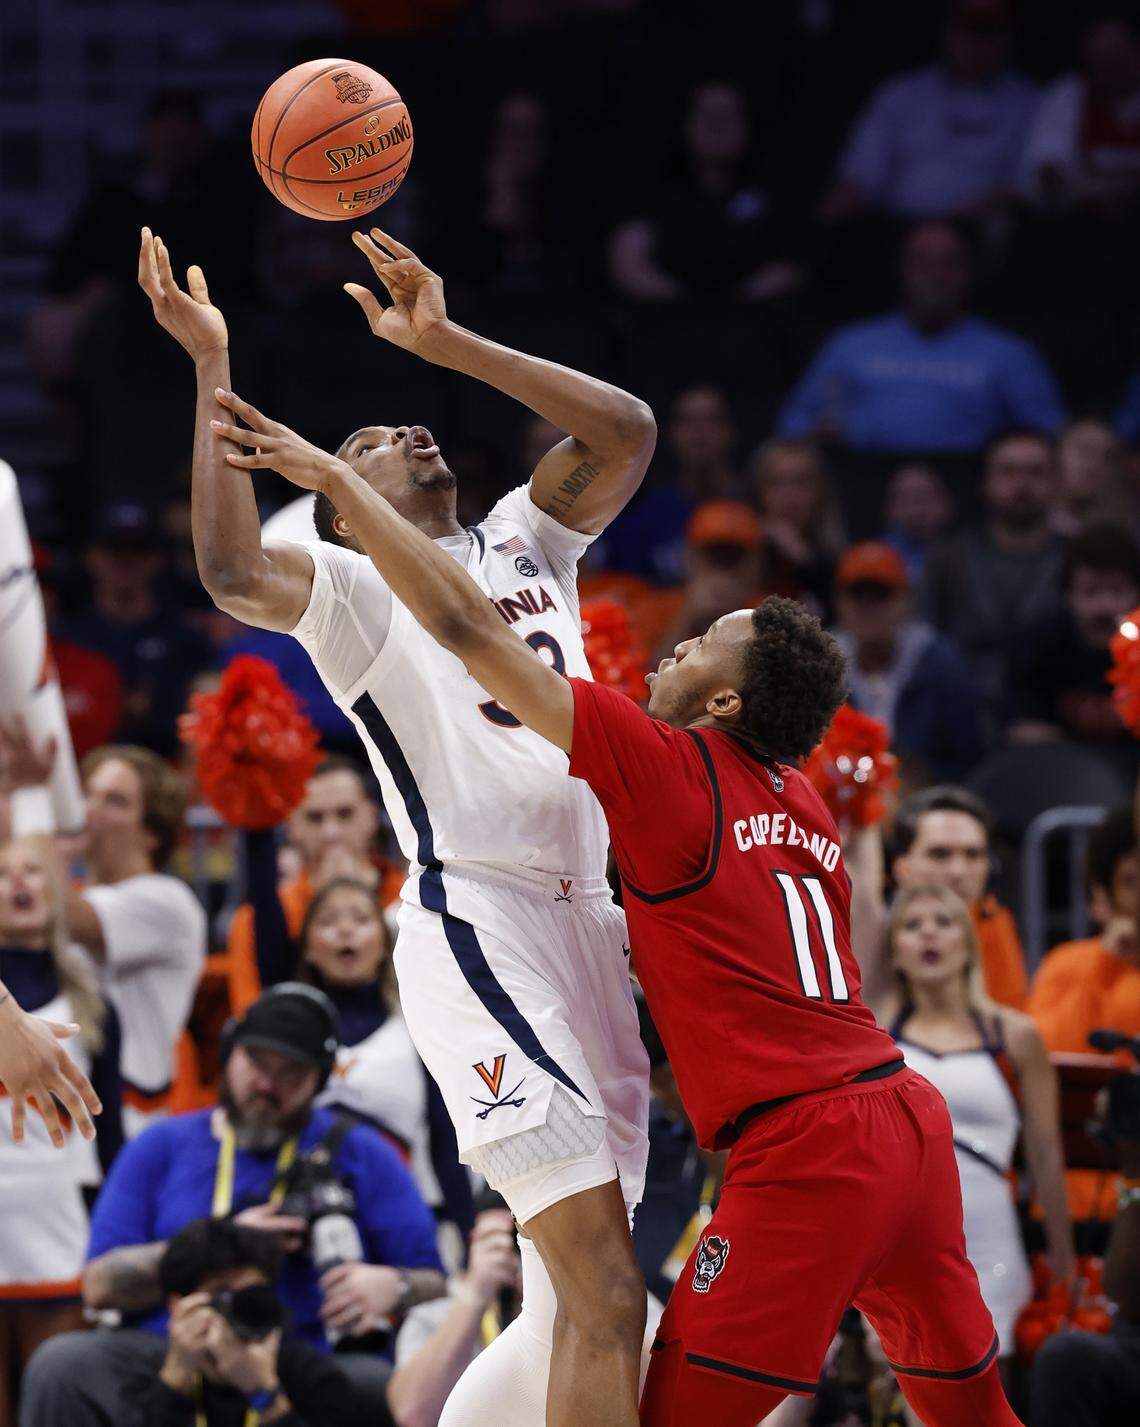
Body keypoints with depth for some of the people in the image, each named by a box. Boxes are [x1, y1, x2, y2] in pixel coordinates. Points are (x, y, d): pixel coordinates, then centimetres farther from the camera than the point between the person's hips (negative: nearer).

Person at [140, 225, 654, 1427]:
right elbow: (234, 572, -17)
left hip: (590, 922, 7)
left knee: (576, 1305, 7)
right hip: (478, 931, -7)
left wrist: (443, 343, 8)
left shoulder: (520, 544, 22)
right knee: (603, 1293, -19)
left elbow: (626, 430, 11)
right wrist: (211, 365, -16)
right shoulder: (351, 589, 4)